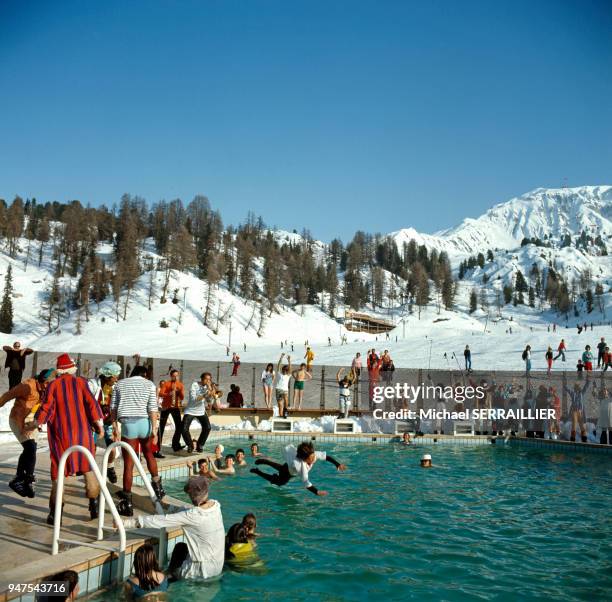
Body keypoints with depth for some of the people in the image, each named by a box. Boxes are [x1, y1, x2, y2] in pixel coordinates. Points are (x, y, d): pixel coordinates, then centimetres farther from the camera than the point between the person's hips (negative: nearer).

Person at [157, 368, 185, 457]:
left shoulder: (181, 385, 6)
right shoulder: (166, 383, -3)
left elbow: (182, 398, -1)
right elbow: (160, 394, -15)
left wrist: (179, 391, -18)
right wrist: (169, 394, -32)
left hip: (176, 407, 4)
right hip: (166, 407, -4)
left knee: (179, 426, 1)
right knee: (161, 428, -5)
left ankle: (175, 445, 16)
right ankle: (158, 450, -6)